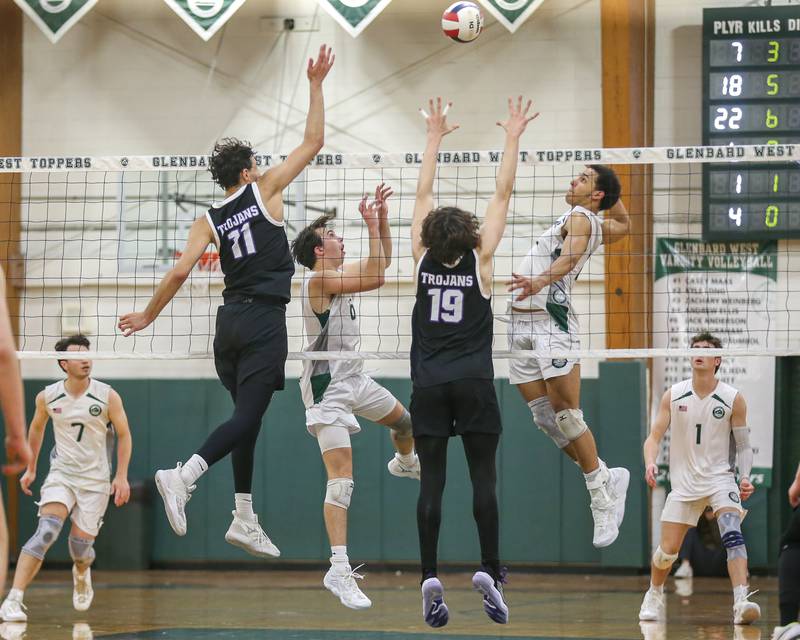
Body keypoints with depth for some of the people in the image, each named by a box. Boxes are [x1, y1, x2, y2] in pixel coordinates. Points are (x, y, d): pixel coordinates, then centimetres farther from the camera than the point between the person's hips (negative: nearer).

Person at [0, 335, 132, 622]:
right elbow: (36, 428, 16)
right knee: (46, 531, -22)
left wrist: (121, 476, -7)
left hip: (95, 479, 0)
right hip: (61, 474, 0)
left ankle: (81, 575, 41)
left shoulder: (108, 396, -10)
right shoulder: (47, 397, -4)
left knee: (81, 545, 1)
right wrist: (31, 469, 21)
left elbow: (124, 435, 0)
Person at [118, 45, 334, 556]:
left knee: (247, 419, 12)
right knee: (248, 416, -11)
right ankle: (184, 476, -31)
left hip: (230, 321, 6)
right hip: (264, 321, -6)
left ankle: (245, 519, 11)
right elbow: (313, 143, 2)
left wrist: (148, 316, 12)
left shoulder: (210, 222, 9)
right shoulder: (265, 190, 0)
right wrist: (317, 85, 8)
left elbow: (180, 272, 0)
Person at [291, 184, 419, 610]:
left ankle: (405, 463, 66)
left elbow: (381, 262, 21)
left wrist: (382, 216, 9)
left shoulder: (339, 272, 8)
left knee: (404, 422, 31)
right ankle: (339, 571, -23)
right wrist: (372, 226, -22)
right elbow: (374, 278, -28)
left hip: (353, 379, 9)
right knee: (342, 479, -18)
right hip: (327, 386, -9)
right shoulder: (319, 279, -19)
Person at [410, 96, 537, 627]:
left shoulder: (424, 260, 4)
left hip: (428, 384, 2)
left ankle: (431, 577, -10)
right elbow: (503, 196, 5)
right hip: (473, 382, -2)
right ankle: (490, 571, -10)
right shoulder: (480, 260, 0)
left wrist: (435, 137, 21)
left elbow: (424, 195, 14)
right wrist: (513, 141, 11)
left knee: (432, 482, -1)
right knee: (484, 479, 0)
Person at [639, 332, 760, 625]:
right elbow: (654, 436, 2)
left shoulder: (733, 399, -4)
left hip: (720, 477, -2)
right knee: (668, 549, 2)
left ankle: (742, 602, -35)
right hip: (684, 481, 2)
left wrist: (745, 477, -13)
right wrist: (650, 463, -18)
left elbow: (743, 446, 3)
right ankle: (654, 595, 31)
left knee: (733, 535, -26)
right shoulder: (673, 395, 0)